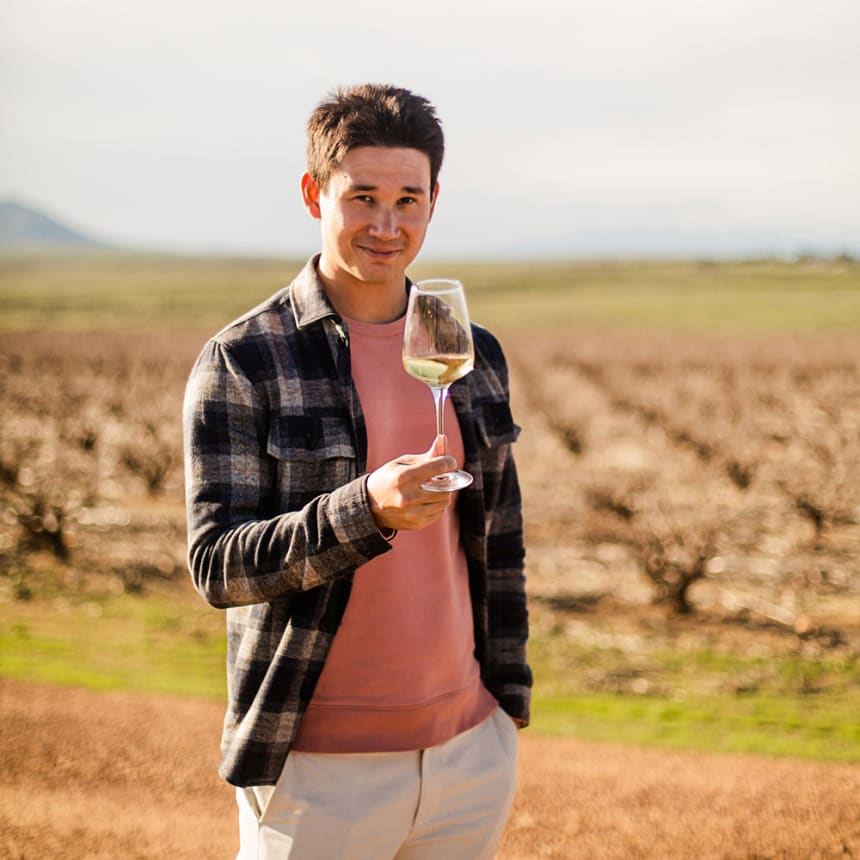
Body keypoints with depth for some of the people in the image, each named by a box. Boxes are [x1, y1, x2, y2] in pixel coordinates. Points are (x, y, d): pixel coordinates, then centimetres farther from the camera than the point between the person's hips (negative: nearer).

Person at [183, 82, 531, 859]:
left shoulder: (472, 355, 8)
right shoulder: (241, 363, -8)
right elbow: (218, 566, -14)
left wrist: (509, 710, 12)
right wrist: (366, 509, -29)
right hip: (317, 766, -4)